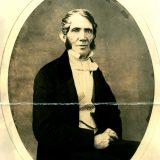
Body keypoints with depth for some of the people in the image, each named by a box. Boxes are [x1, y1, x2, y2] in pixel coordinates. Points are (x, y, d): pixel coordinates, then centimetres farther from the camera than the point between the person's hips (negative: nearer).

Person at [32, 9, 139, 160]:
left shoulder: (97, 71, 12)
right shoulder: (47, 74, -4)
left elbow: (112, 110, 20)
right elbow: (44, 129, -10)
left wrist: (112, 133, -3)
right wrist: (92, 139, -15)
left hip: (100, 143, 6)